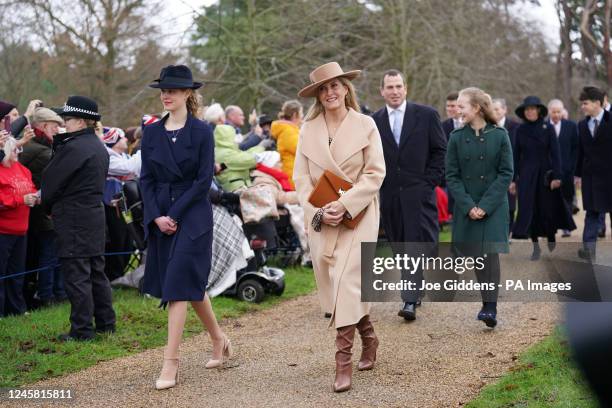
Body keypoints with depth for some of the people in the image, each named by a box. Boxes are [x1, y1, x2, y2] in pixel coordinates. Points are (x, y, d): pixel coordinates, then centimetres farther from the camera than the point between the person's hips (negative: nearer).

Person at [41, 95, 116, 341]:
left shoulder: (74, 148, -17)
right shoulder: (99, 148, 12)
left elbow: (50, 182, -11)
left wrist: (47, 206, 6)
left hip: (73, 219, -9)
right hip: (96, 213, 9)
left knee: (76, 275, -4)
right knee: (96, 272, 15)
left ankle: (82, 330, -1)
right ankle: (105, 323, 21)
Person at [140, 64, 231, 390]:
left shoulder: (201, 132, -5)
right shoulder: (152, 132, 7)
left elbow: (204, 180, -9)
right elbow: (146, 178, 5)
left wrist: (174, 214, -13)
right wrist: (156, 216, -8)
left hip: (193, 215, -5)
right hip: (159, 215, 5)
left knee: (179, 284, -11)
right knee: (193, 281, 13)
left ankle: (171, 363, -11)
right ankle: (218, 340, 32)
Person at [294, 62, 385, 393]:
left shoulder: (365, 125, -1)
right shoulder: (308, 129, 6)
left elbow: (375, 173, -5)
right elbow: (301, 177, 5)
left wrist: (345, 204, -15)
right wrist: (318, 212, -9)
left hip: (357, 216, -4)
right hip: (320, 218, 4)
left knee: (345, 281, -14)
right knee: (332, 283, 8)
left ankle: (343, 360, -11)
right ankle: (368, 338, 32)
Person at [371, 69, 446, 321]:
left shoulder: (426, 115, 1)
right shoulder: (374, 121, 8)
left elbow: (441, 151, 2)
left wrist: (430, 181, -5)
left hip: (419, 192, -3)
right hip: (389, 195, 3)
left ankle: (410, 301, -13)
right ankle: (414, 292, 21)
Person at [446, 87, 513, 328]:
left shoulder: (499, 136, -3)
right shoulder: (457, 138, 2)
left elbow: (506, 174, -5)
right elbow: (452, 176, 0)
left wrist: (485, 205, -13)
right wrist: (468, 206, -12)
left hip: (493, 207, -2)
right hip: (466, 208, 3)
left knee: (490, 253, -12)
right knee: (476, 256, 5)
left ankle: (490, 307, -10)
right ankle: (489, 302, 18)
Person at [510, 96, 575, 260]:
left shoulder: (548, 128, -4)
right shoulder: (521, 130, 3)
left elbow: (555, 153, -6)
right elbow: (517, 155, 6)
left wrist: (556, 177, -13)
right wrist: (514, 179, 4)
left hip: (545, 174, -2)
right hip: (526, 175, 2)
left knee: (548, 209, 5)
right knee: (528, 210, -3)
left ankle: (551, 241, 26)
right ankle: (535, 245, 5)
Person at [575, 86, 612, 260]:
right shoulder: (582, 125, 10)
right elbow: (581, 152, 12)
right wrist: (578, 174, 8)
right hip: (590, 175, 4)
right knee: (592, 212, 2)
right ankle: (588, 247, -2)